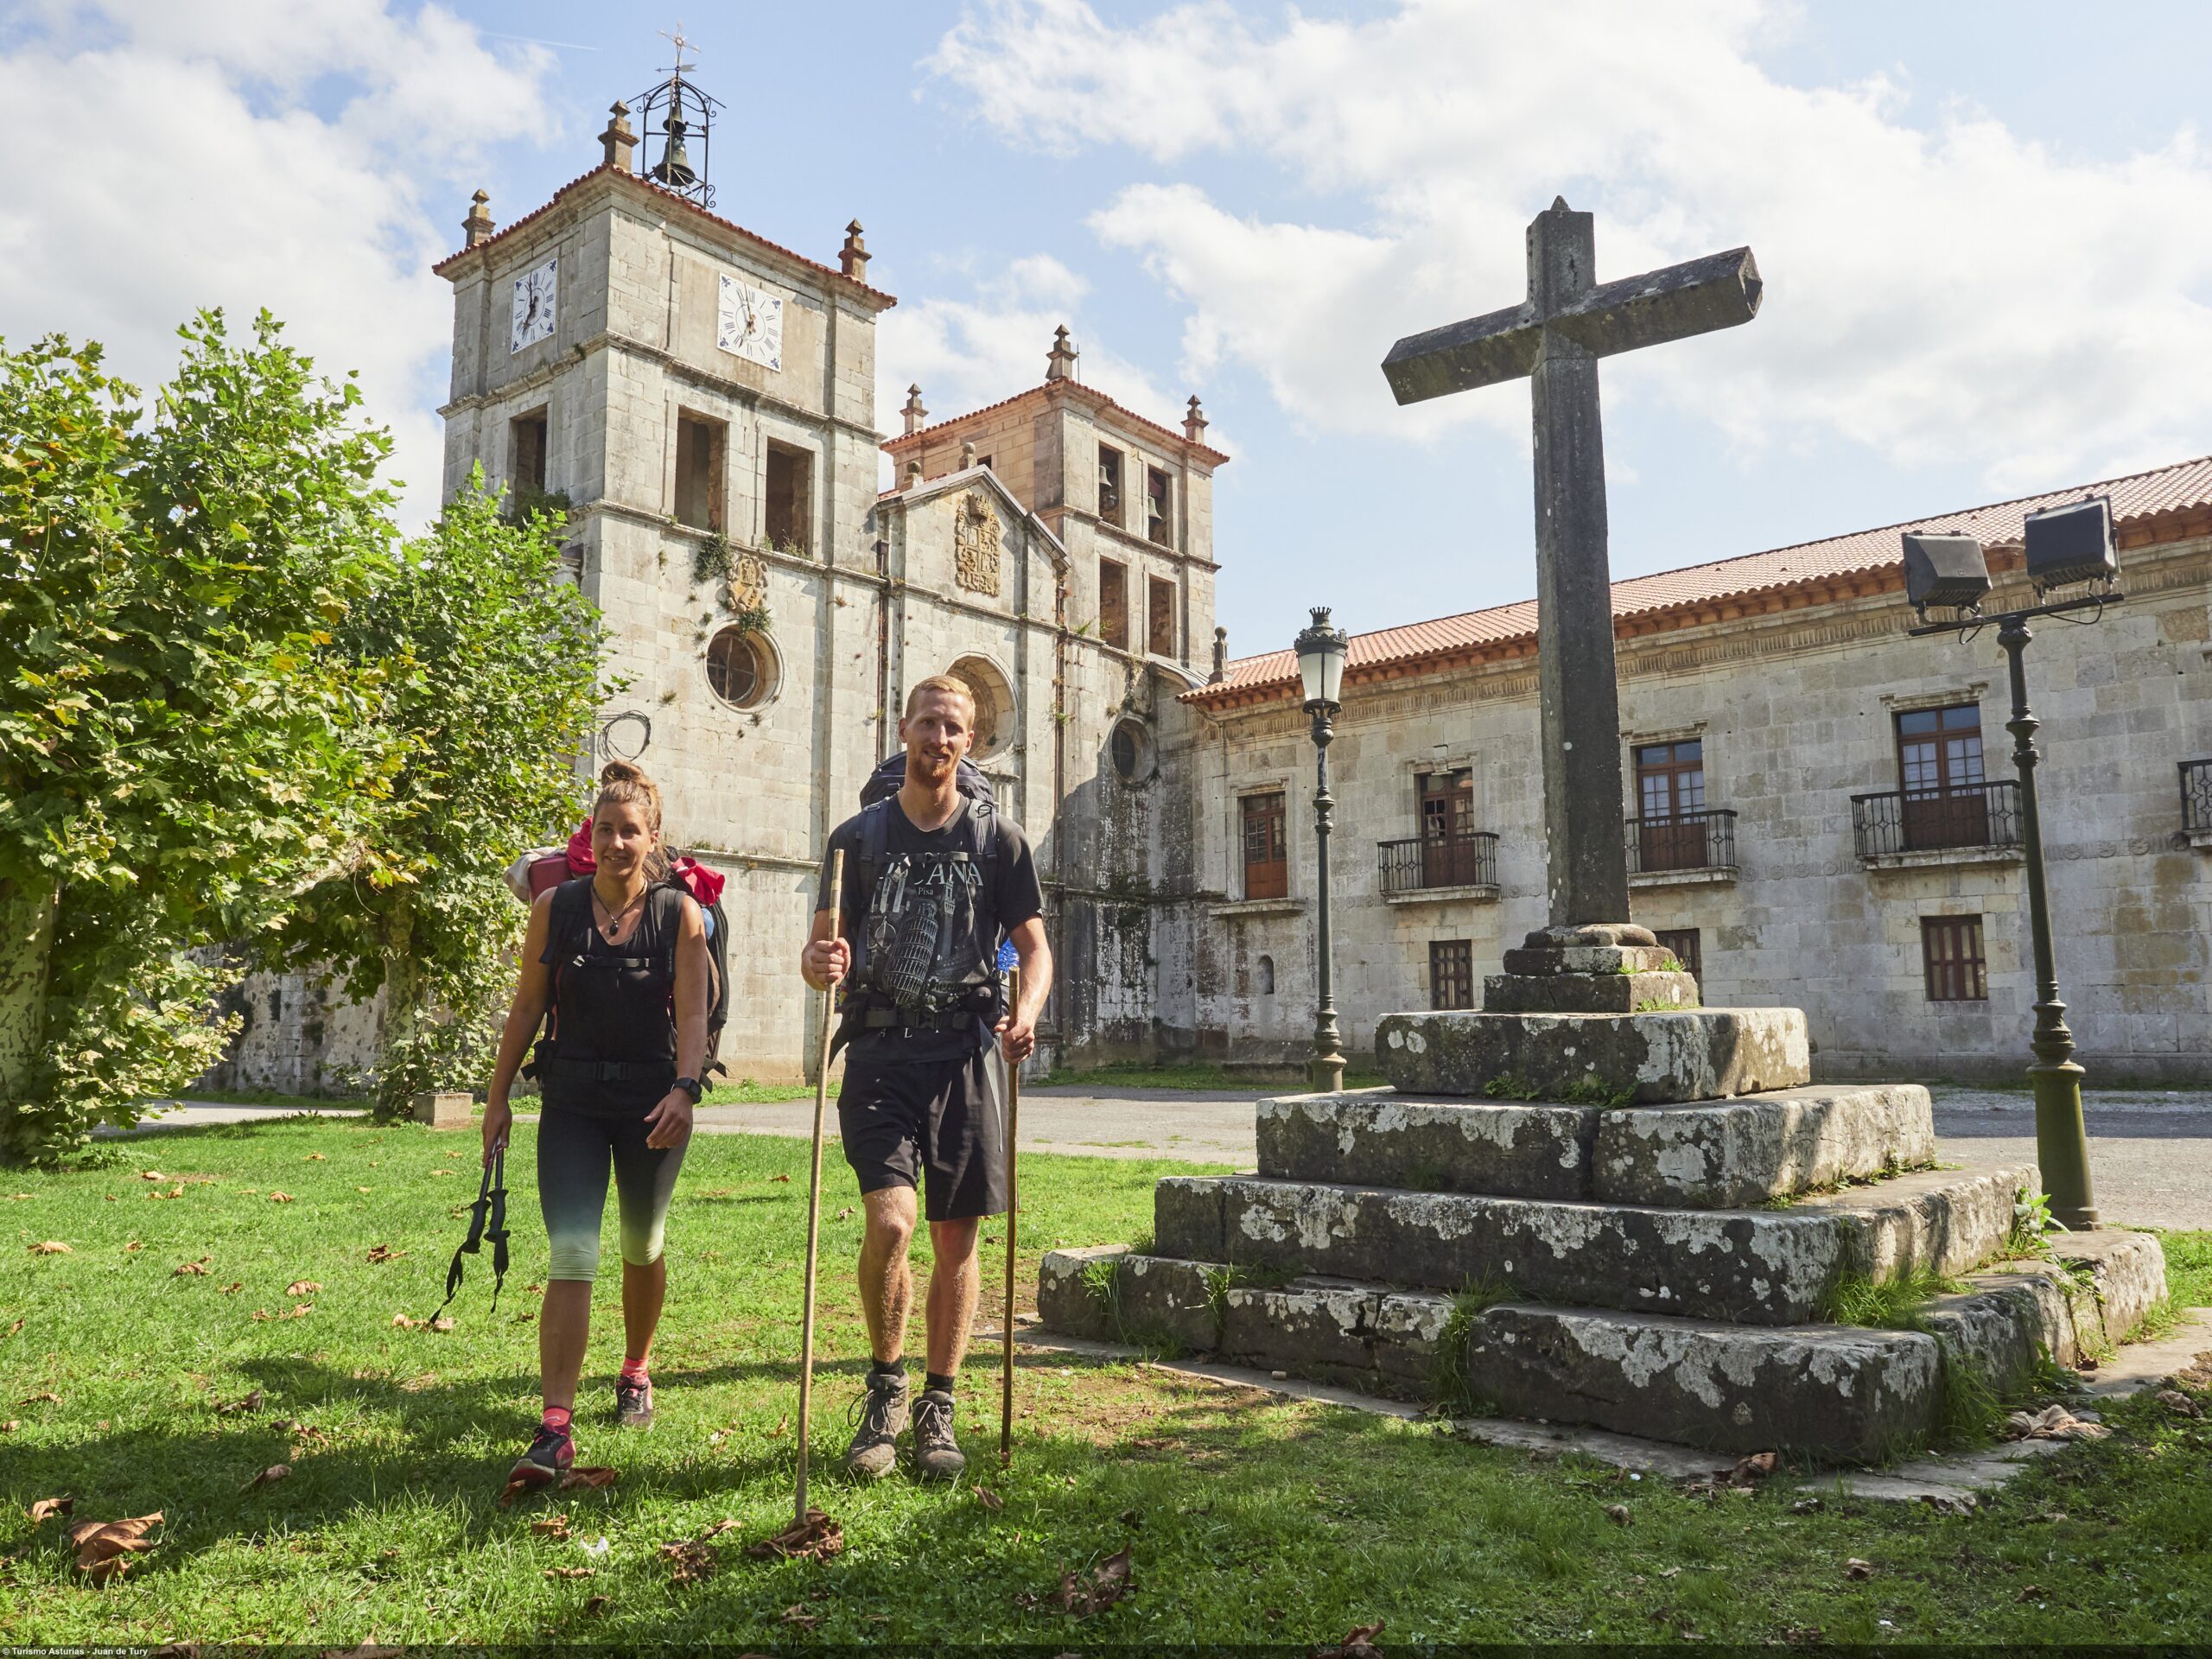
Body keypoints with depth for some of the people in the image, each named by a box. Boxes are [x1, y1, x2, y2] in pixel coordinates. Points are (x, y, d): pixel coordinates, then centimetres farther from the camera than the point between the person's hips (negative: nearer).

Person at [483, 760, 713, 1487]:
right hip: (572, 1102, 0)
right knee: (570, 1255, -10)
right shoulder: (556, 907, 0)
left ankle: (635, 1372, 40)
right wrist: (498, 1096, 7)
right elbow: (528, 1005, 6)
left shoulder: (680, 914, -5)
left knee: (643, 1248, 15)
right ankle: (555, 1431, -10)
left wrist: (683, 1088, -26)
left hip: (652, 1101, 0)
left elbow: (692, 1016, -11)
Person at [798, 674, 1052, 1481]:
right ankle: (886, 1388, 9)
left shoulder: (997, 837, 8)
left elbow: (1034, 946, 7)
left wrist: (1026, 1011, -14)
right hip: (880, 1056, 0)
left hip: (965, 1053, 1)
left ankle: (937, 1409, 23)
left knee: (956, 1240, 5)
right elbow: (821, 948, 9)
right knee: (890, 1220, -16)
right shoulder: (859, 837, 10)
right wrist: (821, 960, -16)